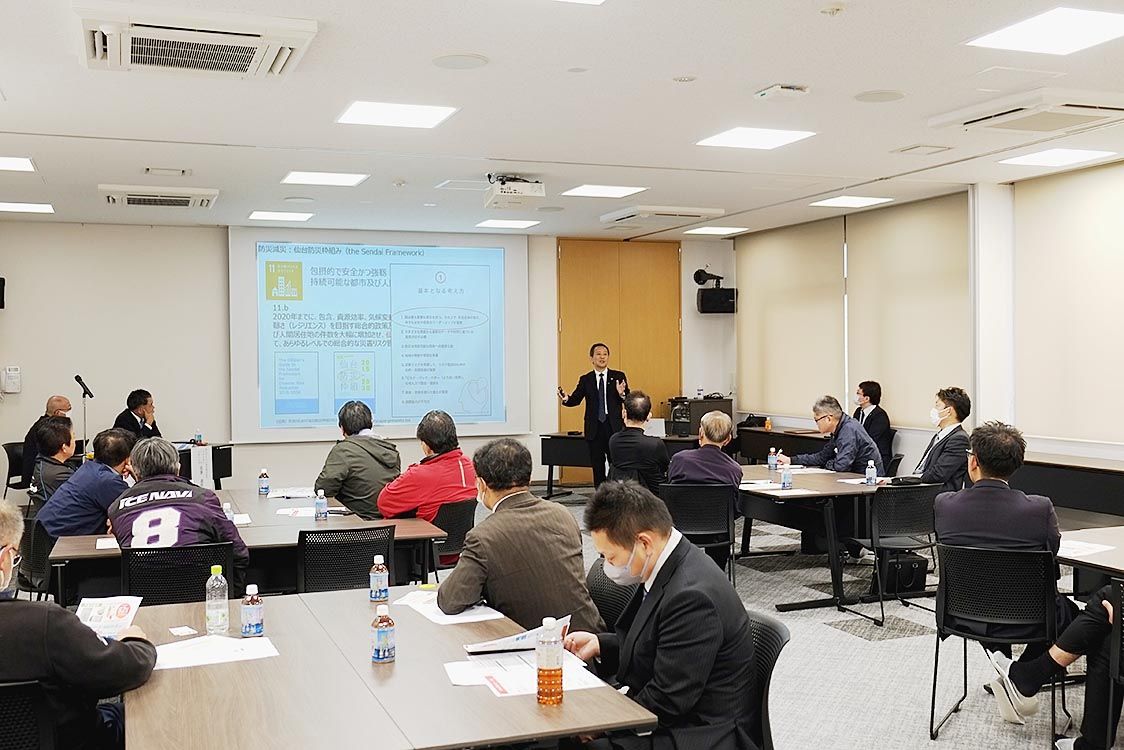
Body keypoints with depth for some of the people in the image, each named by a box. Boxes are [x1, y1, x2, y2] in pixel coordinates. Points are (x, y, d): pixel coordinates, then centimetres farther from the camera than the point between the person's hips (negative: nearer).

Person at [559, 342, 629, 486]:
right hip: (594, 428, 2)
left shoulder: (619, 376, 4)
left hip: (614, 427, -2)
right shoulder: (585, 380, 7)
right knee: (597, 467, 8)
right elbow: (575, 399, -3)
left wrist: (622, 394, -22)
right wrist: (566, 399, -24)